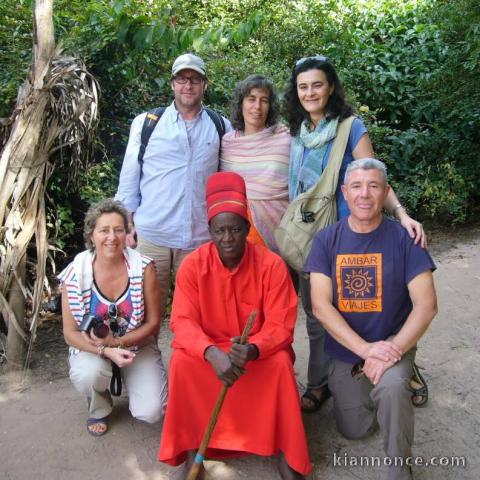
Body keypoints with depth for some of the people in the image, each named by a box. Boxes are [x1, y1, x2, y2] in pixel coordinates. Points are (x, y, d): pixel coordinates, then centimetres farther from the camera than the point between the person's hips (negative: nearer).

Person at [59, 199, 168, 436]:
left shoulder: (143, 267, -17)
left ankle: (128, 378, 20)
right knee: (89, 375, -35)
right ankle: (99, 409, 4)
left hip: (137, 344, 0)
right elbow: (71, 333, -11)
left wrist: (117, 342, -22)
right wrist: (106, 352, -27)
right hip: (91, 347, 0)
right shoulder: (75, 274, -16)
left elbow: (153, 323, -9)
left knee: (151, 412, -16)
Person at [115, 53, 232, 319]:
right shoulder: (145, 122, 6)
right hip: (150, 235, -1)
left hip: (201, 237, 1)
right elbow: (129, 177, 8)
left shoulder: (221, 127, 8)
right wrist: (127, 222, 3)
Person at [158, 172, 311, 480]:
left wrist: (252, 350, -39)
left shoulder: (272, 265, -17)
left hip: (260, 352, 0)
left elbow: (281, 327, -18)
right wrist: (212, 353, -40)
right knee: (181, 361, -28)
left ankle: (286, 453, -12)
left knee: (281, 362, -30)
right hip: (208, 353, 1)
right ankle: (192, 447, -9)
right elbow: (183, 323, -19)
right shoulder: (193, 265, -15)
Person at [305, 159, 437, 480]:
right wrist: (366, 349, -23)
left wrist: (393, 352, -26)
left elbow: (426, 305, -15)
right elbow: (321, 305, -14)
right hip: (345, 349, 3)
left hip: (393, 342, -2)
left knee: (390, 387, -34)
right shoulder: (327, 240, -8)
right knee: (355, 430, 9)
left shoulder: (403, 238, -12)